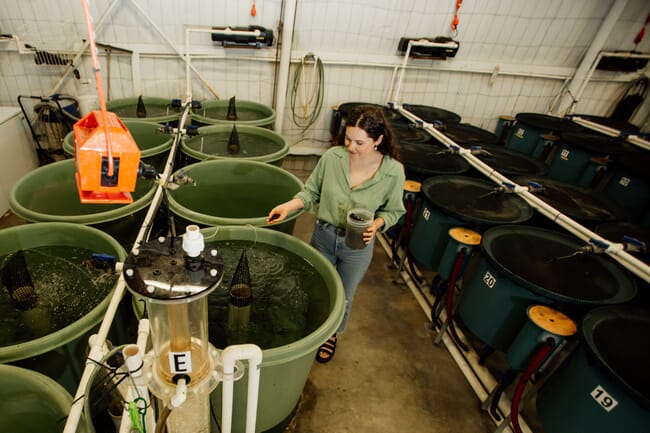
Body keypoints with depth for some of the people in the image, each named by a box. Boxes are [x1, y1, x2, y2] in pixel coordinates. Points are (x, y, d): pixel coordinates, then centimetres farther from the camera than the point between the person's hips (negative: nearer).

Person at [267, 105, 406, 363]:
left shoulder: (393, 172, -19)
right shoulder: (332, 157, -17)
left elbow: (393, 211, -4)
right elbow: (311, 192, -4)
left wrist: (376, 224, -24)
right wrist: (289, 206, -21)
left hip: (357, 246, -1)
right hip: (323, 235, 2)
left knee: (343, 297, 20)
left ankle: (332, 334, 52)